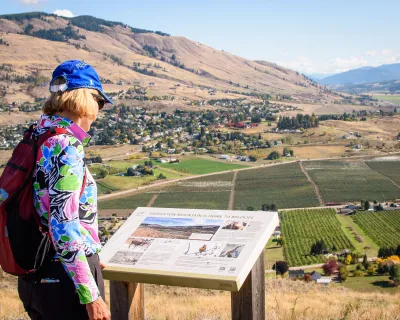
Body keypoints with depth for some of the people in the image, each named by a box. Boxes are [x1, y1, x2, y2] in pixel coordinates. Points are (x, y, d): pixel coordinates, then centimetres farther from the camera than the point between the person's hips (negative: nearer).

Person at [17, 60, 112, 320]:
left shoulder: (38, 136, 7)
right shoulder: (67, 147, -20)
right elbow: (63, 227, -25)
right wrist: (91, 296, -21)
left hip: (37, 275, 9)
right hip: (66, 279, -9)